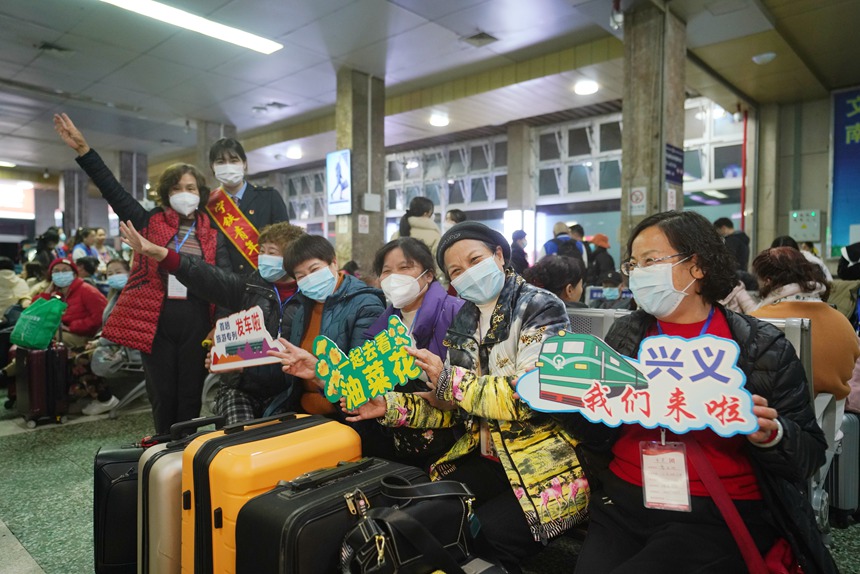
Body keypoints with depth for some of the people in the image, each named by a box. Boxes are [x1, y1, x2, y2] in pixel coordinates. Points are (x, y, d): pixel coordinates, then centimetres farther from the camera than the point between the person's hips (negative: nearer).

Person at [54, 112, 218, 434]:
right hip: (155, 320, 0)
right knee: (162, 398, 7)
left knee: (191, 396, 8)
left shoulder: (211, 233, 7)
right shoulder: (151, 222, 6)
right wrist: (82, 149, -6)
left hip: (196, 321, 0)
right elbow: (113, 191, 2)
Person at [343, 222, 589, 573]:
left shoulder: (541, 309, -11)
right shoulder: (464, 322, 8)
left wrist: (450, 380, -24)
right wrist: (392, 407, -4)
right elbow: (454, 406, 9)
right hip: (487, 459, 6)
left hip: (546, 464, -6)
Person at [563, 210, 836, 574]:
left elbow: (809, 454, 2)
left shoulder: (763, 347, -1)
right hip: (621, 504, 3)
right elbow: (600, 434, 6)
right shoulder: (625, 334, 7)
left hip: (719, 514, -2)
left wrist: (769, 435, -19)